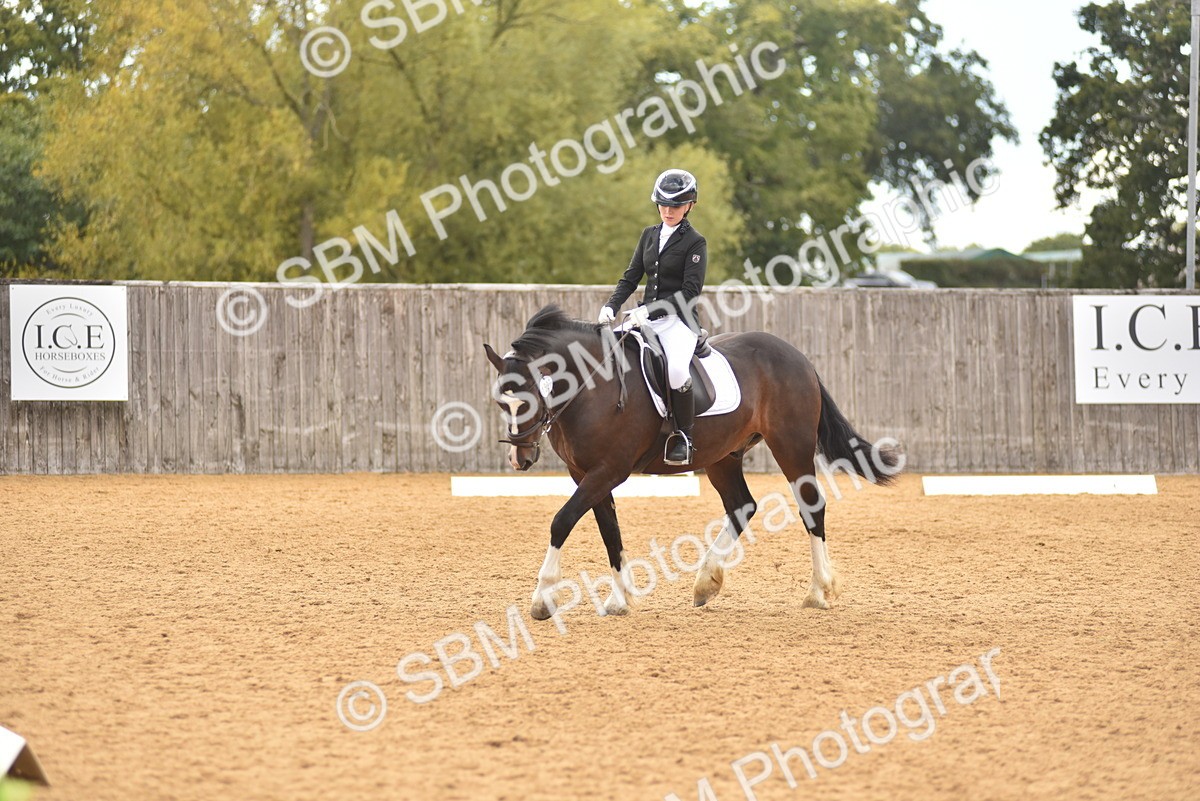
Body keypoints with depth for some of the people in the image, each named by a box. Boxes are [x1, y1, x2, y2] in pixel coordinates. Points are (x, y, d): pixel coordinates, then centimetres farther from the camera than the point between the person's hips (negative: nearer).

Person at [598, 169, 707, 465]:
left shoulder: (695, 243, -4)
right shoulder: (649, 235, 15)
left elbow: (690, 291, -12)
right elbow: (631, 277, 16)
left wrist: (652, 309, -21)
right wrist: (611, 306, -2)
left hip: (678, 321, -7)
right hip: (647, 318, 7)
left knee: (676, 369, -34)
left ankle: (684, 437, -18)